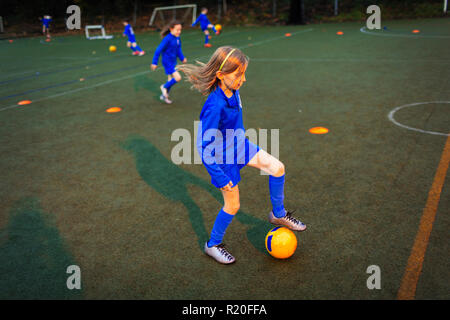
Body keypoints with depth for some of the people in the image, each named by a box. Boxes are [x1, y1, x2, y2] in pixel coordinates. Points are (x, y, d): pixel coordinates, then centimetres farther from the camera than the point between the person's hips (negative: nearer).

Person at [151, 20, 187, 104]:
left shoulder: (178, 38, 0)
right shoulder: (167, 39, -22)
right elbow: (158, 50, -18)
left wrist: (182, 58, 0)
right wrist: (154, 63, -16)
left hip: (173, 62, 8)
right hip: (167, 62, -8)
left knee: (171, 80, 16)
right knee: (178, 77, -14)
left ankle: (164, 96, 34)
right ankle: (164, 87, 12)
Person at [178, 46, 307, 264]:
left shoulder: (233, 92, -8)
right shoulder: (215, 107, -34)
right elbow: (206, 148, -28)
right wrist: (220, 178, -22)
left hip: (239, 146, 8)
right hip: (221, 158, -8)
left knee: (277, 167, 2)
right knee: (233, 206, 6)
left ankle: (278, 214, 24)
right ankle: (213, 245, 31)